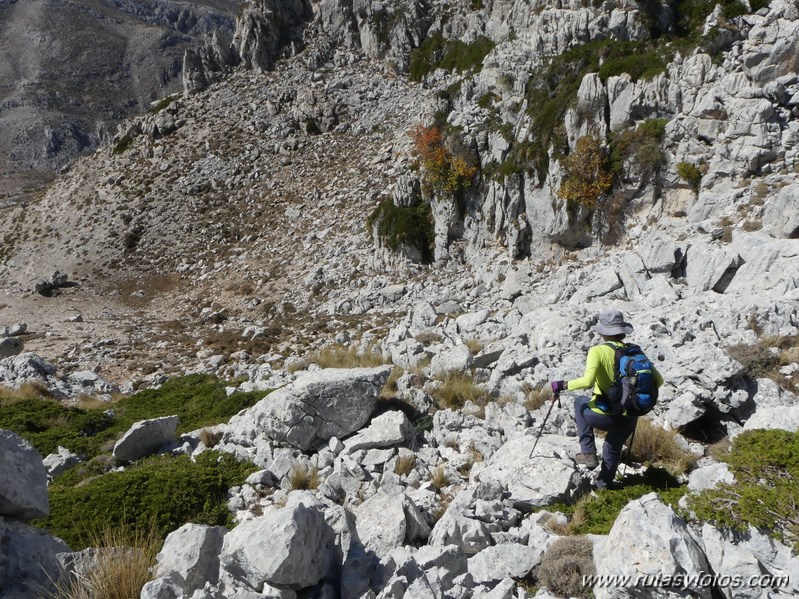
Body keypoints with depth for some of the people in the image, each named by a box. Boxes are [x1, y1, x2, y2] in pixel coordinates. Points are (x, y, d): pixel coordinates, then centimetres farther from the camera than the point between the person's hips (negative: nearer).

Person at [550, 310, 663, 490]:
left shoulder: (598, 351, -12)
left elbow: (587, 381, -26)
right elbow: (658, 380, 3)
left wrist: (563, 385, -12)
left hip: (603, 417, -4)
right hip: (629, 420, 4)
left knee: (580, 402, 30)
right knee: (613, 448, 34)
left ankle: (588, 453, 24)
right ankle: (605, 482, 51)